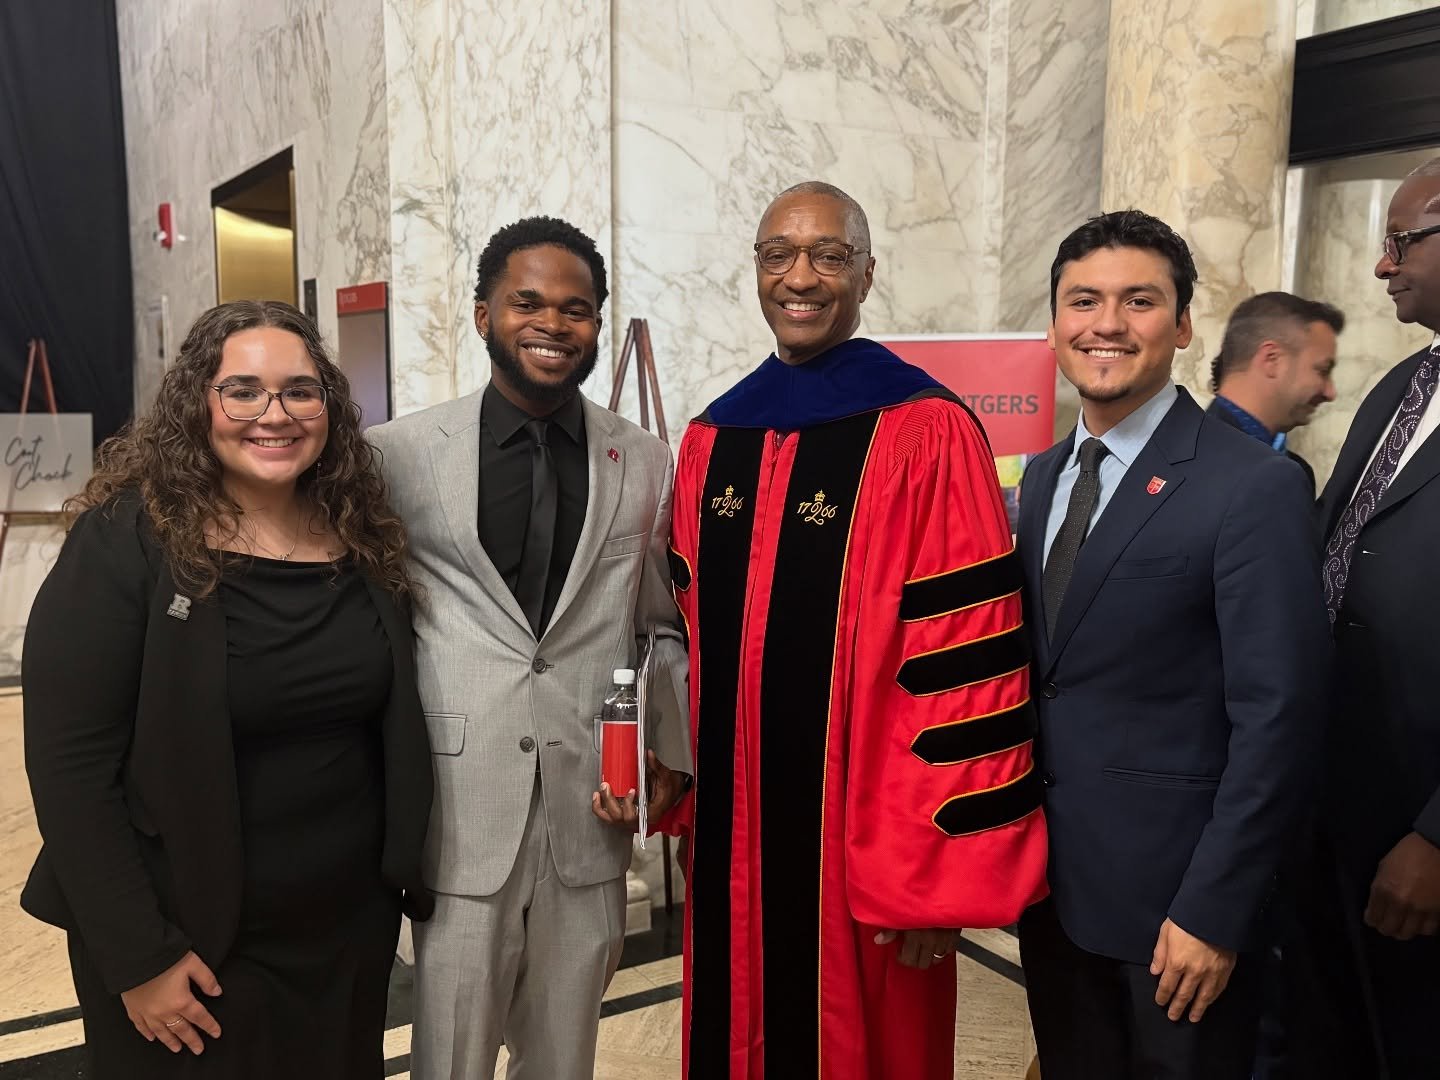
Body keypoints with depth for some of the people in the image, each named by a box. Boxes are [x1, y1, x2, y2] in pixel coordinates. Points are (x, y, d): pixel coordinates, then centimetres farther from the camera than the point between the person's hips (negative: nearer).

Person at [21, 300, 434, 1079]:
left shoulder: (363, 540, -1)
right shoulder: (124, 542, -14)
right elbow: (70, 765, -15)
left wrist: (402, 875, 5)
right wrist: (139, 957, -15)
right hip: (191, 943, -4)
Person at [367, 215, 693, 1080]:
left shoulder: (648, 465, 4)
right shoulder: (400, 454, -2)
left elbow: (668, 630, 10)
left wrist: (674, 757, -1)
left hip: (593, 824, 2)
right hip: (460, 823, -1)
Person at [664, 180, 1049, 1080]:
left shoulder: (930, 434, -13)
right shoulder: (712, 439, 5)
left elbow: (966, 667, -15)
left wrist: (932, 872, -14)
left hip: (859, 840, -5)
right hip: (730, 834, 5)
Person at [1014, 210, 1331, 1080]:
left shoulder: (1256, 487, -16)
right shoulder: (1043, 477, 6)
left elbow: (1277, 721, -17)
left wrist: (1212, 912, -17)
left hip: (1172, 893, -6)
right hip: (1050, 878, 6)